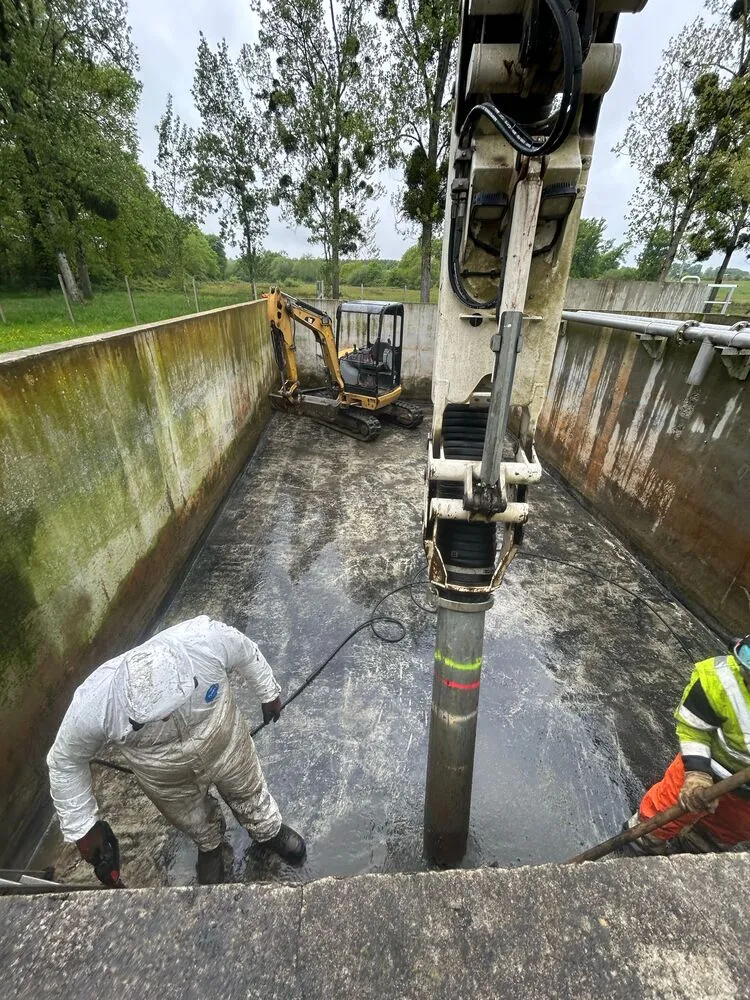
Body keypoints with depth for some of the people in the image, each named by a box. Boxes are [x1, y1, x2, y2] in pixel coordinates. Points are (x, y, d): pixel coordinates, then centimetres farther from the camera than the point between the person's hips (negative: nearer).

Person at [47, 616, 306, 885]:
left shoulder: (206, 639, -41)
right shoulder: (92, 706, -36)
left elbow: (246, 653, -17)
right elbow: (66, 761, -13)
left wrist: (268, 692, -1)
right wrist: (82, 825, -3)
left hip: (221, 737, 0)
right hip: (164, 772, 1)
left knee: (247, 789, 27)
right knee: (191, 818, 29)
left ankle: (269, 830, 61)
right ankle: (210, 845, 65)